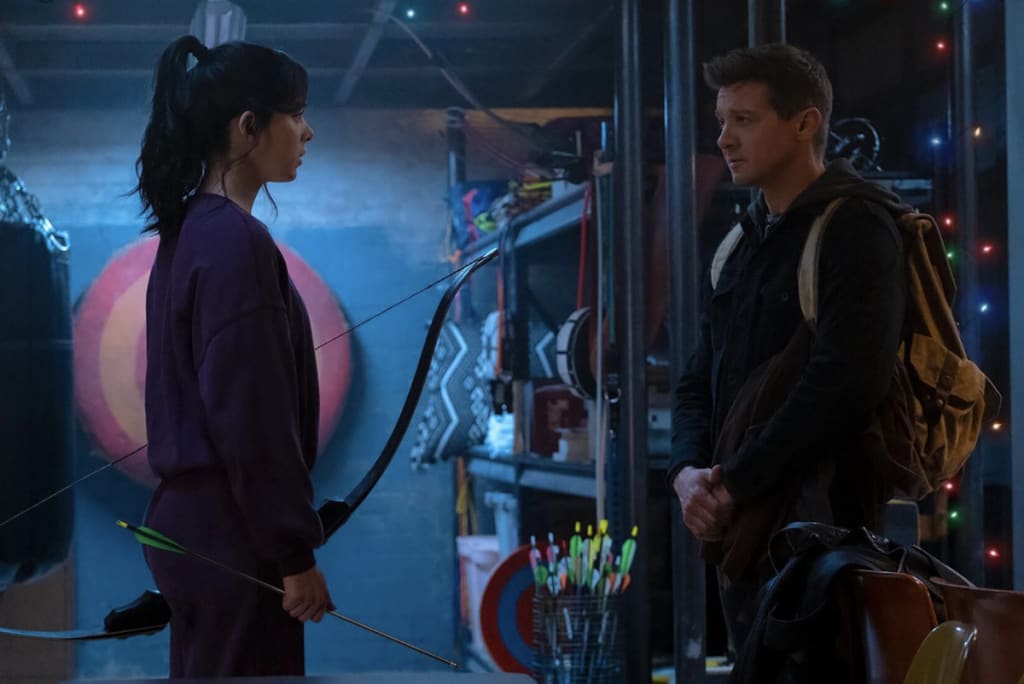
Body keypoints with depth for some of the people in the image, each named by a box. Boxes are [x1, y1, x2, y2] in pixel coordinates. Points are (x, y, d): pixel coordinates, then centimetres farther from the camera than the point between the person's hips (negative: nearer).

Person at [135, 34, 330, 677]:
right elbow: (252, 419, -20)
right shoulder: (238, 243, -17)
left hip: (194, 519, 9)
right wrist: (295, 553, -15)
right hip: (233, 536, -9)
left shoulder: (191, 229, 11)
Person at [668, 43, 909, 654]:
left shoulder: (855, 227, -8)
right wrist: (689, 472, -3)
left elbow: (844, 383, -19)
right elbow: (699, 383, 18)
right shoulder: (742, 244, 18)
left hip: (821, 524, -8)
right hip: (740, 533, 8)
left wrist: (734, 486, -15)